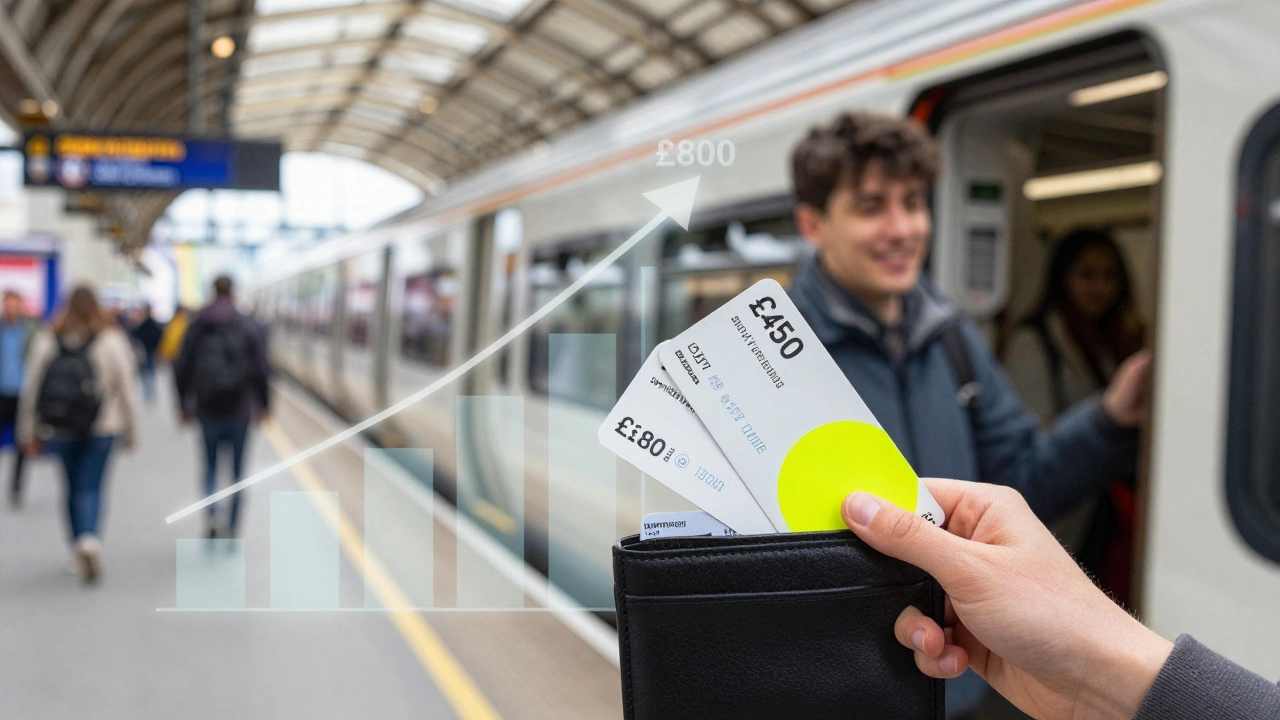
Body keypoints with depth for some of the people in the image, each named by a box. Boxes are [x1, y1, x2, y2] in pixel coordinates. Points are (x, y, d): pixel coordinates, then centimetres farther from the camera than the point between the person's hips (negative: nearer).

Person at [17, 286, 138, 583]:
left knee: (73, 487, 14)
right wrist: (130, 430, 5)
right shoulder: (112, 341, -4)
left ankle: (79, 548, 17)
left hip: (59, 429, 2)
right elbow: (126, 389, -4)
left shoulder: (45, 342, 2)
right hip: (101, 429, -2)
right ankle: (90, 538, -20)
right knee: (91, 487, 2)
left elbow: (30, 389, 4)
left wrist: (28, 432, 12)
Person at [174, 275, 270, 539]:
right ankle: (232, 526, 8)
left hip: (207, 407, 1)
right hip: (239, 407, -1)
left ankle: (212, 513, -11)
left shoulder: (197, 326, 2)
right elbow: (261, 369, -6)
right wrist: (263, 404, 3)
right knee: (237, 467, 8)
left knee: (210, 464, 12)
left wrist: (185, 405, 12)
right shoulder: (247, 326, -4)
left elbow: (182, 369, 3)